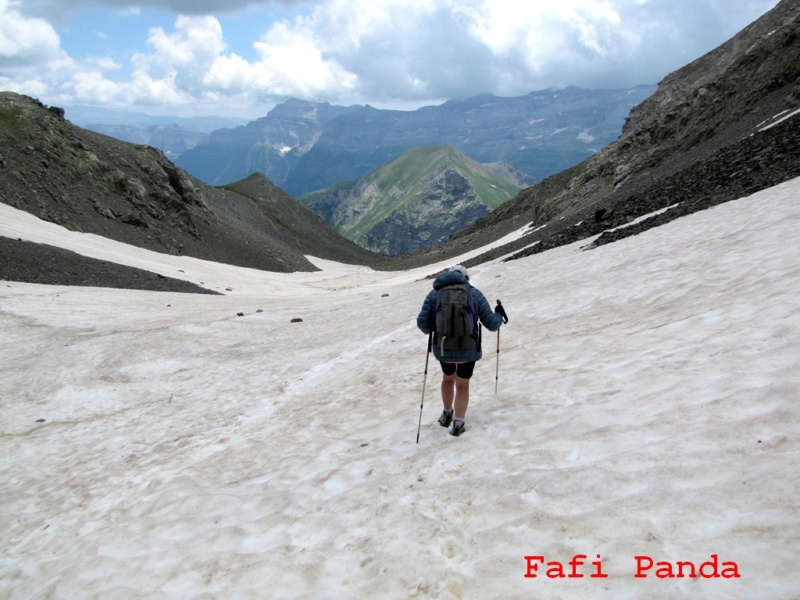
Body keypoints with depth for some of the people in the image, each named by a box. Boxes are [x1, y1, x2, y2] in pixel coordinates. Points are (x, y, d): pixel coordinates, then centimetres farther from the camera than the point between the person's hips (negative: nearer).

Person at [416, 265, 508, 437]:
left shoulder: (434, 294, -1)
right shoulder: (475, 294, -2)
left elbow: (423, 323, -5)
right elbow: (491, 324, -1)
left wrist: (430, 330, 18)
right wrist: (499, 315, 21)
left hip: (443, 348, 1)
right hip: (468, 349, -1)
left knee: (448, 378, 30)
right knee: (462, 384, 21)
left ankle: (447, 414, 44)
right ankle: (458, 422, 17)